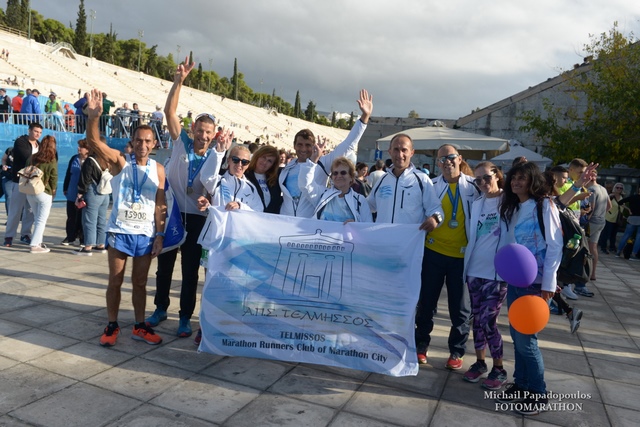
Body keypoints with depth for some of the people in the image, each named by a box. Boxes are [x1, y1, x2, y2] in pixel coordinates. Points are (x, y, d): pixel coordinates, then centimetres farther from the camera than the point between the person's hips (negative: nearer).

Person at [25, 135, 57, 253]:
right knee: (41, 220, 0)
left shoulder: (32, 158, 5)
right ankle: (35, 245, -5)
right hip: (44, 193, -5)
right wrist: (53, 191, 7)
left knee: (38, 219, 18)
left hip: (30, 192, 5)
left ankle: (38, 242, 22)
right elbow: (54, 178, -6)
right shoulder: (52, 160, -9)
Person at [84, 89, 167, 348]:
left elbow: (160, 205, 3)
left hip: (146, 234, 2)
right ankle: (112, 326, 23)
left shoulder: (158, 169, 3)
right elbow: (94, 143, -21)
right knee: (115, 281, 8)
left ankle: (139, 327, 23)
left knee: (140, 283, 12)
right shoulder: (119, 161, -3)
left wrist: (160, 234, -1)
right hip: (119, 231, -2)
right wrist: (93, 117, -38)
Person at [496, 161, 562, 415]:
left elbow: (555, 246, -12)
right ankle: (521, 385, 26)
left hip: (536, 282, -6)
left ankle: (539, 394, 15)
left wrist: (548, 285, -16)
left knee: (526, 338, -2)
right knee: (516, 335, 11)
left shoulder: (544, 206, -9)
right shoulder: (510, 208, 12)